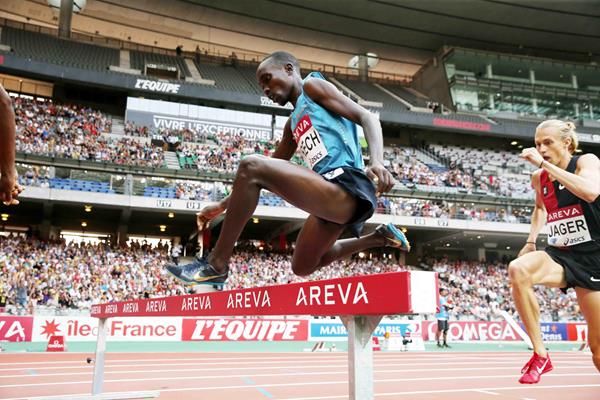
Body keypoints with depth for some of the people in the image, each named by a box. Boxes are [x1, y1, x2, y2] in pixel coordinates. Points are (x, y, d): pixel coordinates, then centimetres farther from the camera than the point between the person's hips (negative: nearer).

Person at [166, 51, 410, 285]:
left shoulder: (312, 85, 5)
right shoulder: (293, 124, 27)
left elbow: (367, 118, -5)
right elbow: (271, 172, 30)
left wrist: (377, 162, -25)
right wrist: (222, 206, 28)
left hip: (347, 185, -10)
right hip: (333, 196, 10)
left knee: (251, 166, -22)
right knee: (303, 266, 29)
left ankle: (216, 264, -14)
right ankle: (379, 238, 33)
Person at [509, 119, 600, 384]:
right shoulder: (539, 179, 5)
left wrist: (545, 164, -30)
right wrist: (531, 240, 13)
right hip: (559, 255, 4)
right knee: (518, 269, -31)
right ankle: (540, 355, -21)